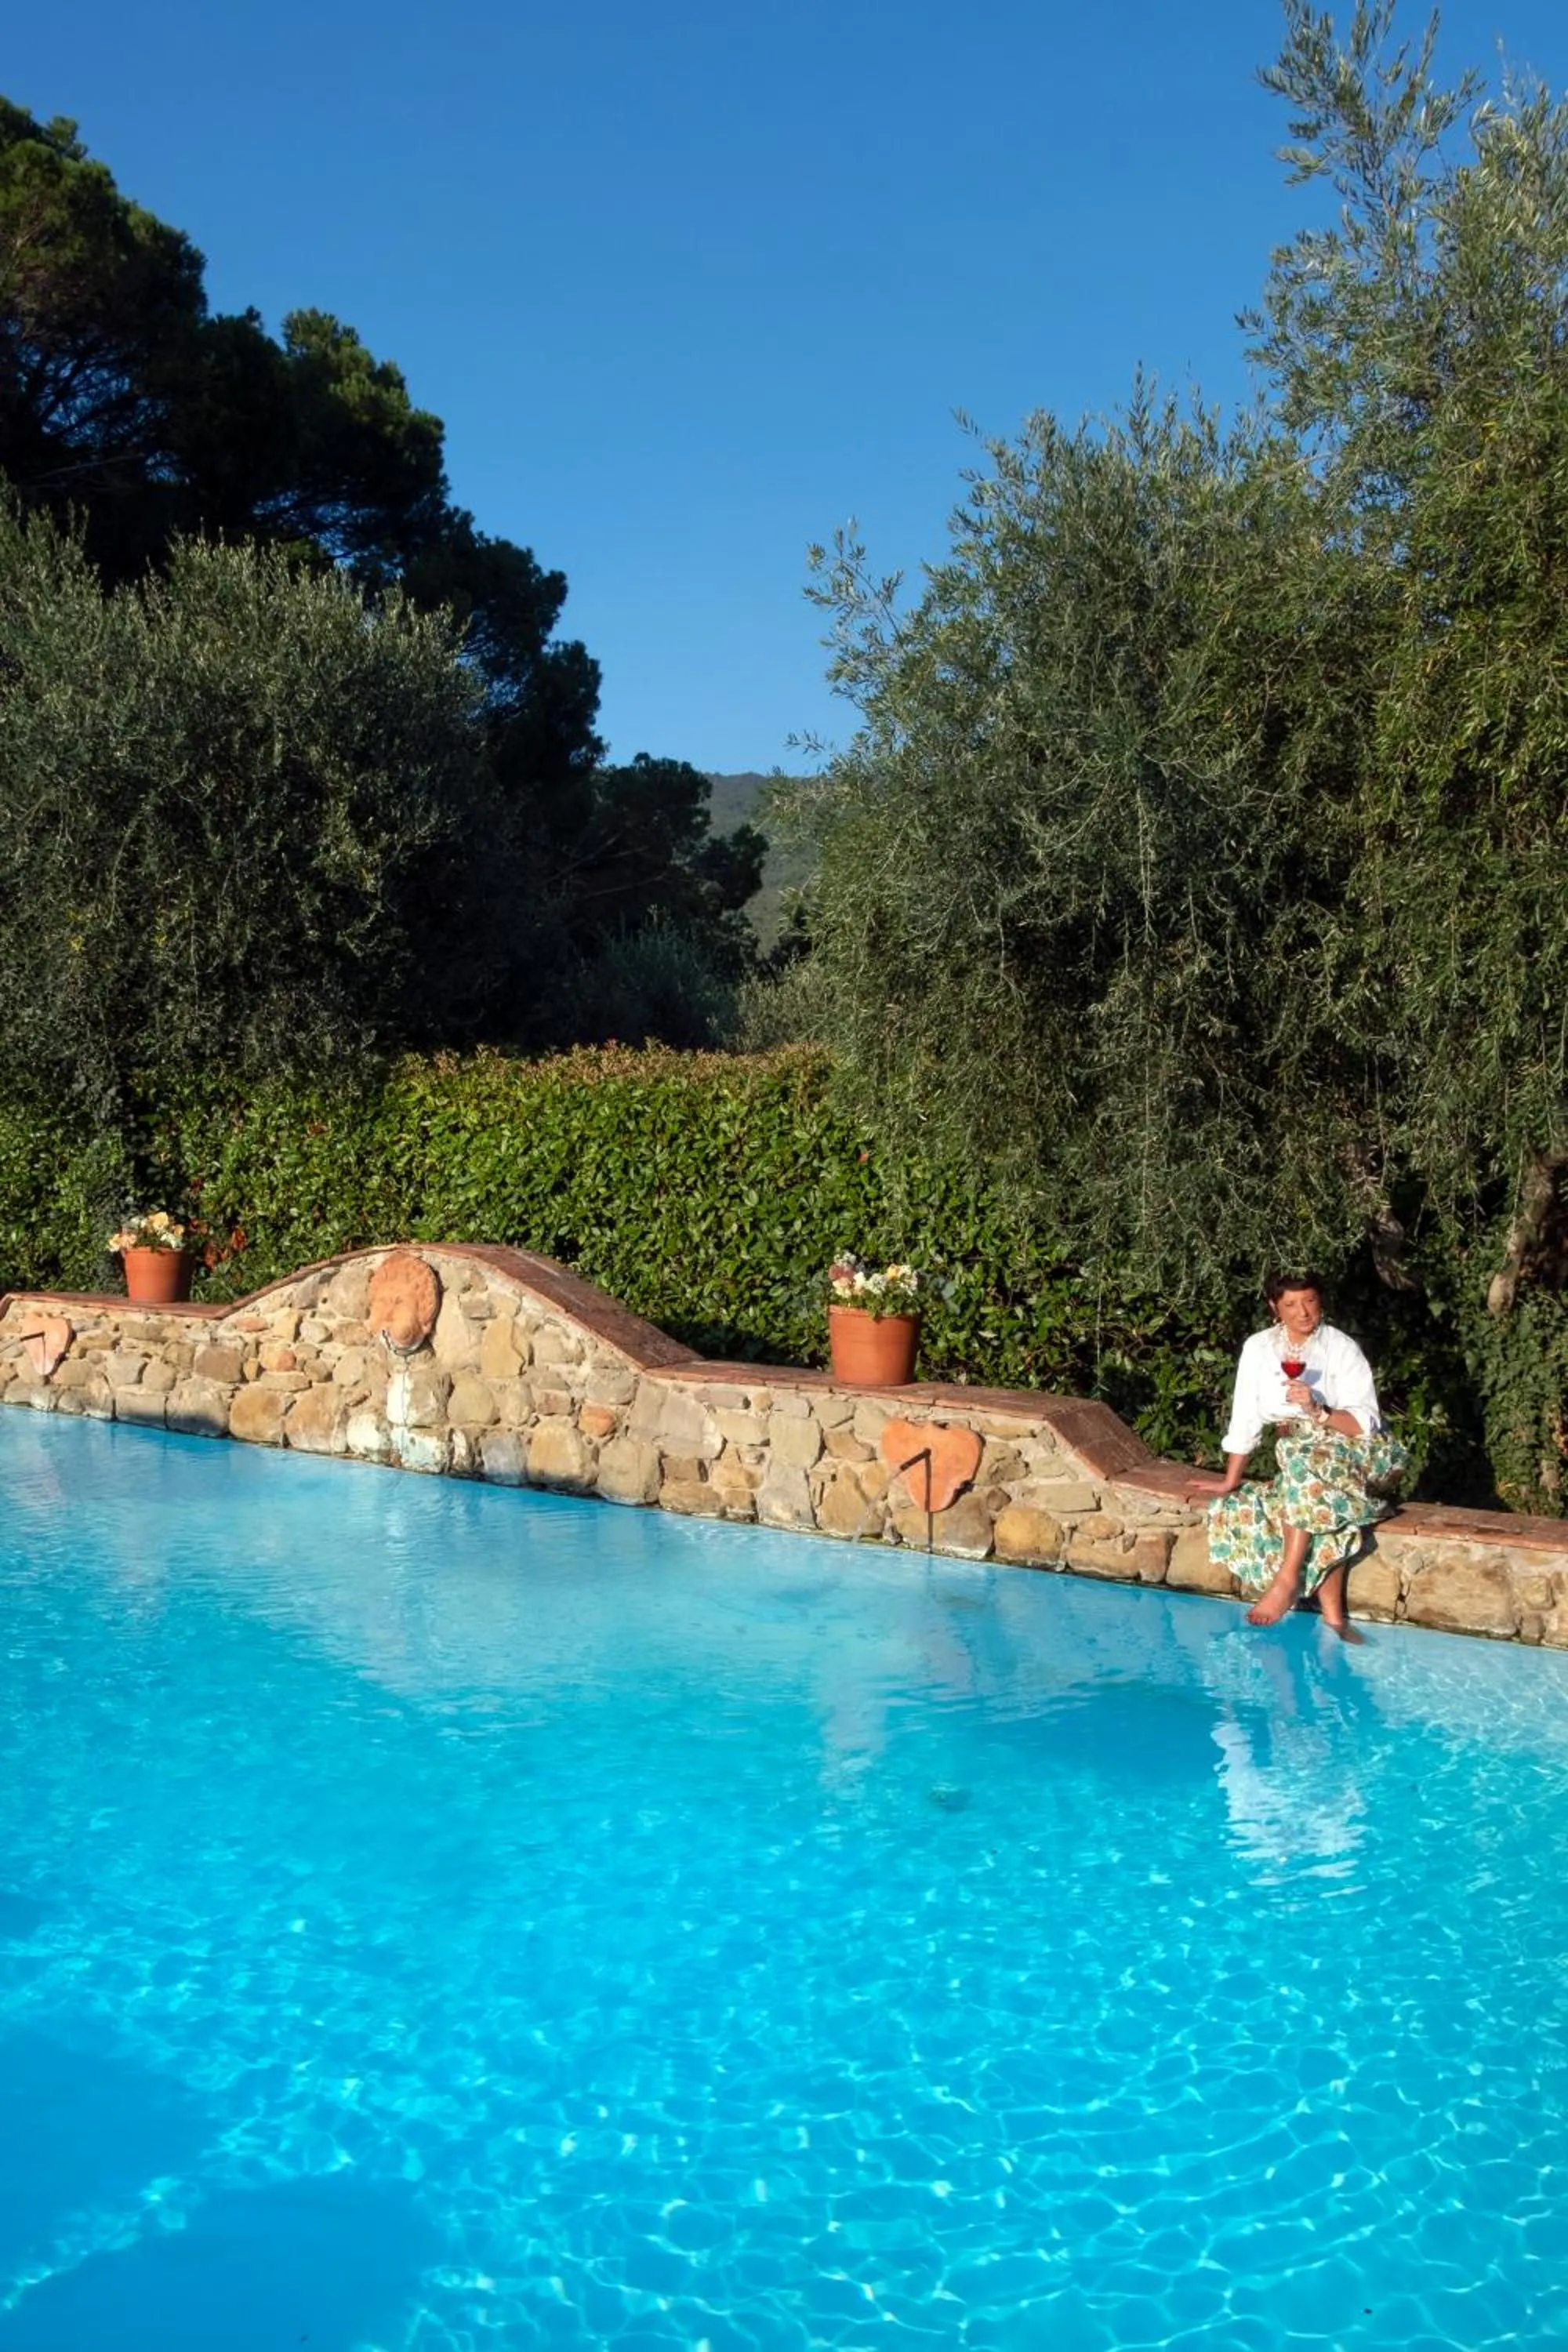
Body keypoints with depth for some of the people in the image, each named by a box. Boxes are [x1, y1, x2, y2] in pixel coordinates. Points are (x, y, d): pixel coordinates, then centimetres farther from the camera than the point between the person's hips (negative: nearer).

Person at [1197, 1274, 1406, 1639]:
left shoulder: (1342, 1348, -7)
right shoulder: (1259, 1348, 4)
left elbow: (1365, 1423, -12)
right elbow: (1245, 1418, 7)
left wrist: (1318, 1411, -28)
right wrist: (1231, 1480, 4)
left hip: (1358, 1455, -3)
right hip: (1295, 1460, 3)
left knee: (1307, 1457, -36)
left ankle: (1287, 1578, -36)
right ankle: (1334, 1621, -32)